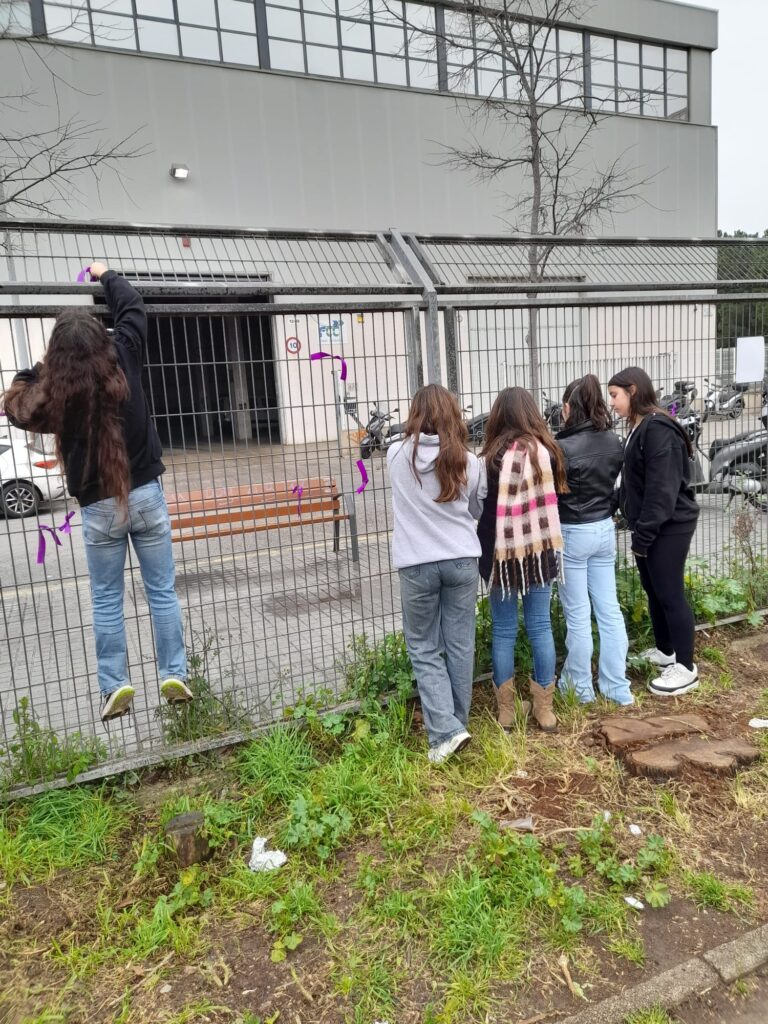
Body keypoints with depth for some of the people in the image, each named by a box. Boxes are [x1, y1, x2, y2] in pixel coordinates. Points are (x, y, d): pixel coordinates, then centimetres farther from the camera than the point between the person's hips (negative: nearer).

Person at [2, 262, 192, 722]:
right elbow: (134, 307, 10)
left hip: (98, 507, -1)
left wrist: (37, 368, 9)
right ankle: (175, 676, 11)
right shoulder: (123, 360, -6)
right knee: (163, 591, 8)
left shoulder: (53, 390, -10)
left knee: (107, 601, 11)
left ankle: (116, 687, 12)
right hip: (146, 495, 1)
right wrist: (106, 275, 25)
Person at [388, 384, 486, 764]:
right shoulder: (468, 461, -2)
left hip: (418, 565, -2)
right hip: (462, 560, 2)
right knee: (460, 644, 13)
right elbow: (477, 511, 11)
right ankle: (457, 724, 27)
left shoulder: (397, 455, -6)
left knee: (424, 649, 11)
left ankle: (445, 731, 2)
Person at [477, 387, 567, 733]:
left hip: (503, 552, -3)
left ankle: (507, 709, 18)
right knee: (540, 626, 11)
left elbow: (483, 510, -8)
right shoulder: (547, 451, -2)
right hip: (540, 549, 3)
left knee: (504, 631, 8)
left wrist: (484, 555, 0)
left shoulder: (492, 457, -12)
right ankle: (544, 709, 20)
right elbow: (556, 496, 8)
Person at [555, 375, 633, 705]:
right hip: (605, 530, 6)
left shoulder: (563, 448, -19)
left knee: (578, 616, 5)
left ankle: (581, 687, 18)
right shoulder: (614, 442, 0)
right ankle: (617, 687, 20)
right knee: (609, 610, 12)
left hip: (572, 534, -6)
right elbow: (620, 487, 9)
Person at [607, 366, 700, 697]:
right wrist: (638, 529, 12)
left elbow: (662, 488, -23)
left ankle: (686, 668, 9)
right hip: (649, 526, 10)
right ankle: (665, 651, 33)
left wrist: (644, 534, -20)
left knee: (670, 593, -2)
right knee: (653, 590, 18)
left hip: (668, 527, -10)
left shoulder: (658, 429, -19)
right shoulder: (639, 428, 12)